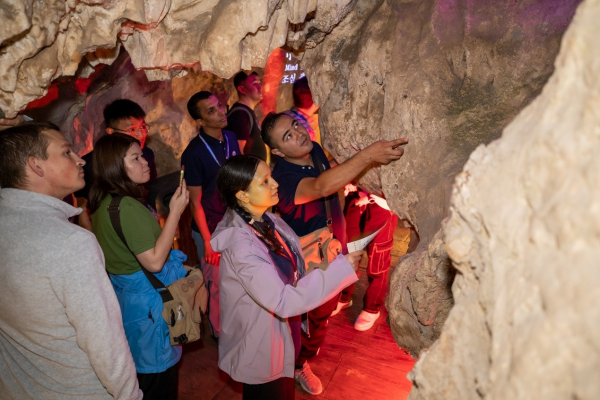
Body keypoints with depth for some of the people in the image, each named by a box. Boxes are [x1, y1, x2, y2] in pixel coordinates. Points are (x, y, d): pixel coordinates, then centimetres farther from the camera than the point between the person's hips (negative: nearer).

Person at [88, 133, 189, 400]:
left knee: (138, 373, 27)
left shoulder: (104, 201, 4)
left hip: (123, 294, 10)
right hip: (147, 302, -10)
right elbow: (154, 261, -28)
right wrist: (175, 212, -25)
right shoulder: (128, 206, -26)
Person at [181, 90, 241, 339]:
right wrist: (208, 241, -11)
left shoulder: (230, 138, -1)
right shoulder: (194, 154, -19)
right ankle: (219, 334, 35)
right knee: (217, 286, 11)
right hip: (211, 229, -5)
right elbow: (195, 202, -13)